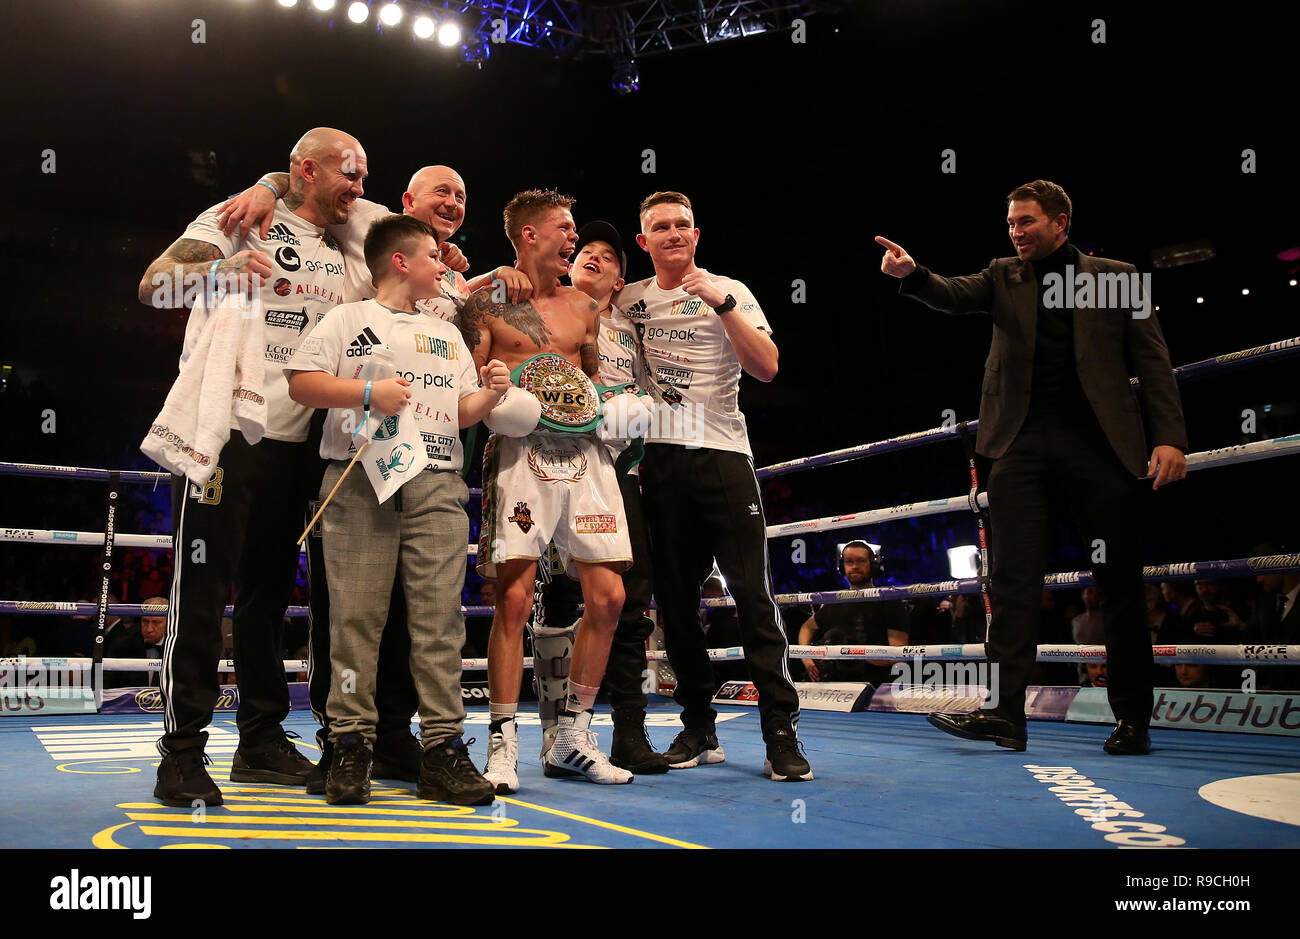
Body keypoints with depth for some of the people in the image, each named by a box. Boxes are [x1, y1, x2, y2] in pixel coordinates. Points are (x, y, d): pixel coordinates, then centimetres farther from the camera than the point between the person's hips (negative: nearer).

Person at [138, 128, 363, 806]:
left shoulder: (339, 253, 19)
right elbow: (153, 285, -8)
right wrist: (217, 268, -29)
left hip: (292, 438, 6)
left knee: (268, 590, 10)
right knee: (202, 587, -7)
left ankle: (262, 740, 18)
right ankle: (182, 752, -2)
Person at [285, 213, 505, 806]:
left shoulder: (447, 334, 25)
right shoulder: (348, 319, 11)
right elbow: (300, 383, 1)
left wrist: (490, 394, 3)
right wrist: (368, 392, -10)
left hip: (438, 485, 3)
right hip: (361, 481, -3)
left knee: (439, 616, -4)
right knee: (356, 613, -4)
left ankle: (442, 747, -2)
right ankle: (351, 745, 4)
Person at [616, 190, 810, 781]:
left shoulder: (729, 292, 8)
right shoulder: (628, 301, 15)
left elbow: (766, 368, -5)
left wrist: (721, 303, -14)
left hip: (722, 451, -2)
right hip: (657, 458, 3)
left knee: (753, 592, -10)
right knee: (674, 597, 5)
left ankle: (781, 732, -5)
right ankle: (699, 727, 16)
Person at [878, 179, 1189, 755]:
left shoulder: (1115, 276, 10)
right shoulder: (1004, 277, 15)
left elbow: (1151, 359, 5)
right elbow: (955, 296, -3)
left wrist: (1170, 437, -6)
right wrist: (912, 274, -25)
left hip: (1097, 442, -1)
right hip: (1020, 443, 1)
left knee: (1120, 583, 4)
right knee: (1013, 579, -5)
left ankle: (1133, 719, 15)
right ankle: (1005, 712, -4)